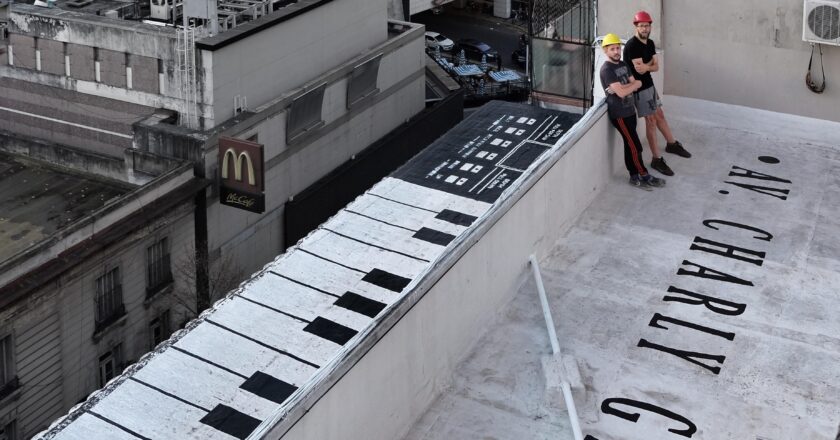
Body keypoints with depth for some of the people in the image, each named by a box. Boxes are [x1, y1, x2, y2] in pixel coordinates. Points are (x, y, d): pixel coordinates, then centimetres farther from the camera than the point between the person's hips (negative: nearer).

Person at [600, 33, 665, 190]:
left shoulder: (624, 65, 11)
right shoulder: (606, 69, -16)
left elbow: (636, 85, 2)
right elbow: (621, 92, -23)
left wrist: (621, 87, -16)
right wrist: (634, 84, -5)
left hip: (630, 111, 8)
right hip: (619, 114, -8)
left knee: (630, 146, 12)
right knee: (635, 146, -4)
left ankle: (635, 177, 17)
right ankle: (643, 176, 6)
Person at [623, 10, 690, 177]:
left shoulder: (650, 43, 6)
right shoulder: (632, 45, -21)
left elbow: (656, 67, 3)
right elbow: (639, 69, -25)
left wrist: (645, 66, -16)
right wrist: (650, 63, -8)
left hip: (649, 85, 8)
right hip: (639, 88, -8)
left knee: (660, 116, 22)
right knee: (651, 121, -4)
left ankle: (672, 144, 42)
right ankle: (657, 159, 4)